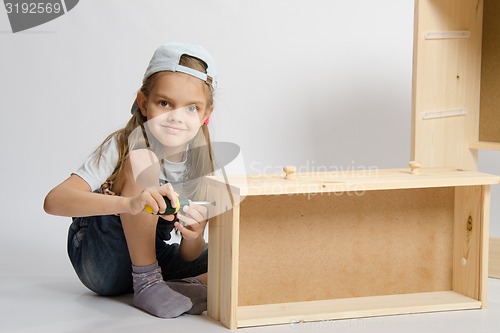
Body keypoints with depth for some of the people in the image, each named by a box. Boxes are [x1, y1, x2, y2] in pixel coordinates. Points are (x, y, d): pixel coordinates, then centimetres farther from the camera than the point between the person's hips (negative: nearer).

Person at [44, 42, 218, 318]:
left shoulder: (200, 163, -5)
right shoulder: (121, 148, -19)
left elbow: (189, 257, -3)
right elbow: (54, 201, -35)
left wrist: (194, 237, -29)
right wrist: (130, 203, -49)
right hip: (99, 262, -4)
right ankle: (147, 284, -23)